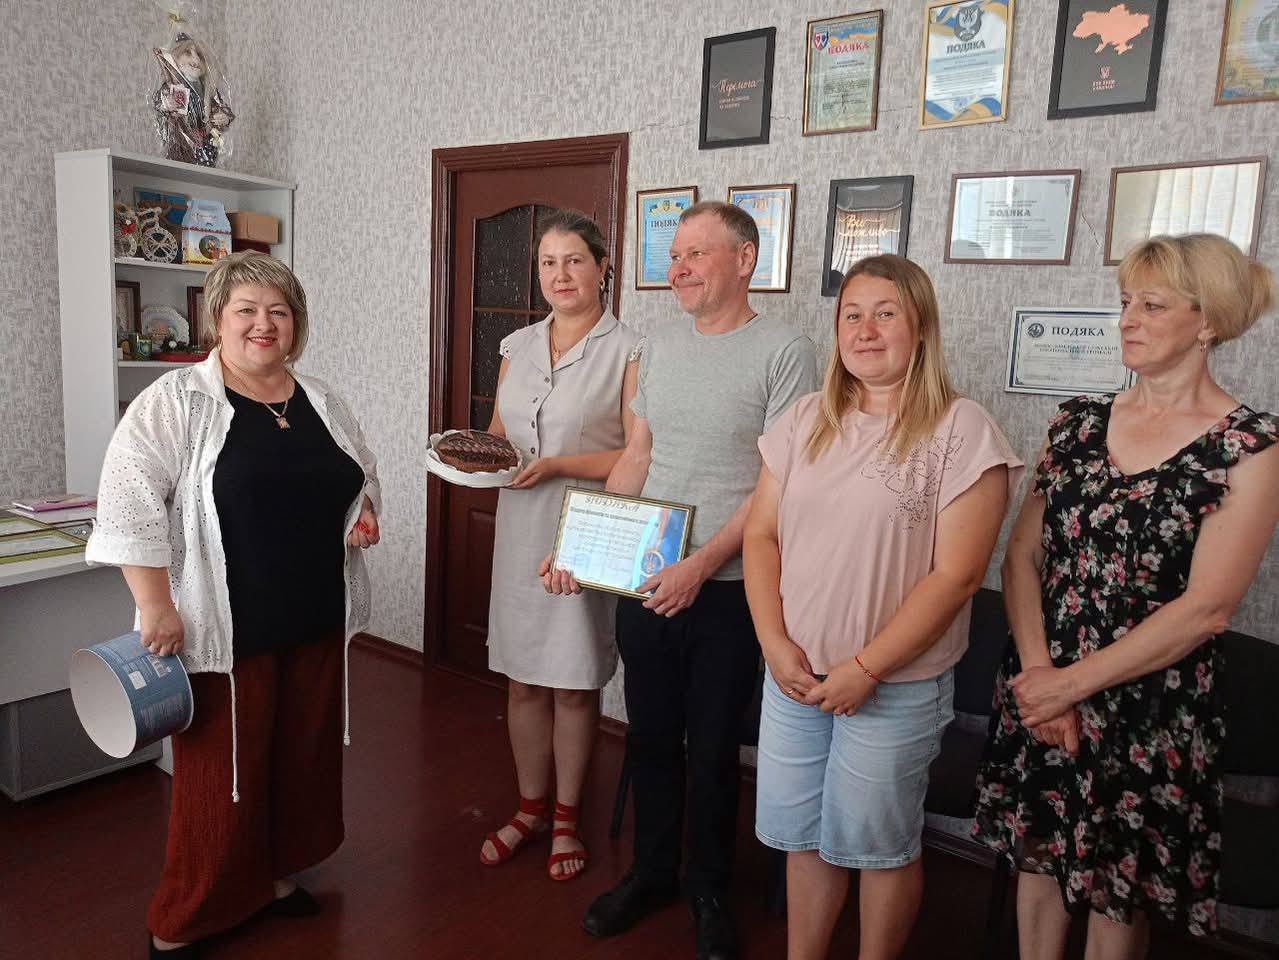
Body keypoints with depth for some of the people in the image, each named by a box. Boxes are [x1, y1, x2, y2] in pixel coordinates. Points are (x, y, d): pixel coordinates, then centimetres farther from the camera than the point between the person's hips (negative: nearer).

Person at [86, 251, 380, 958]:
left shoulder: (320, 400, 9)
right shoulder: (176, 402, -8)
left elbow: (362, 472, 21)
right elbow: (129, 502, -14)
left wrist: (366, 512, 0)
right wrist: (157, 606, -17)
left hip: (318, 622, 6)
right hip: (226, 632, -5)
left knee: (304, 757, 16)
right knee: (220, 774, 4)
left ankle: (279, 875, 38)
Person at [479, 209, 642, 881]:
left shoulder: (627, 351, -7)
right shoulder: (518, 347, 10)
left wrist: (555, 465, -19)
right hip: (520, 531, 5)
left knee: (574, 686, 7)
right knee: (522, 680, 13)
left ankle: (567, 816, 28)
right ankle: (530, 807, 32)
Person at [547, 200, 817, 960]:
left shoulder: (784, 352, -10)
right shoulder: (662, 346, 9)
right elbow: (636, 458, 12)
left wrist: (700, 567, -20)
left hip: (726, 590, -5)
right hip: (643, 580, 5)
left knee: (713, 751, 10)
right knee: (651, 737, 17)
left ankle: (710, 893, 32)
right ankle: (652, 872, 38)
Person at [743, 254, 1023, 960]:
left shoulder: (962, 431, -11)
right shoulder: (806, 421, 4)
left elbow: (955, 575, -15)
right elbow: (761, 535, 4)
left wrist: (864, 669, -16)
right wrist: (776, 643, -7)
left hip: (895, 684, -4)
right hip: (794, 674, 4)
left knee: (881, 845, 14)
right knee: (801, 835, 17)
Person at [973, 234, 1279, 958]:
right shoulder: (1077, 422, 3)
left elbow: (1206, 607, -15)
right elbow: (1024, 556, 0)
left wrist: (1073, 684, -15)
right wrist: (1037, 671, -12)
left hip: (1152, 711, -3)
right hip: (1042, 692, 4)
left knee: (1120, 891, 14)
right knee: (1040, 856, 17)